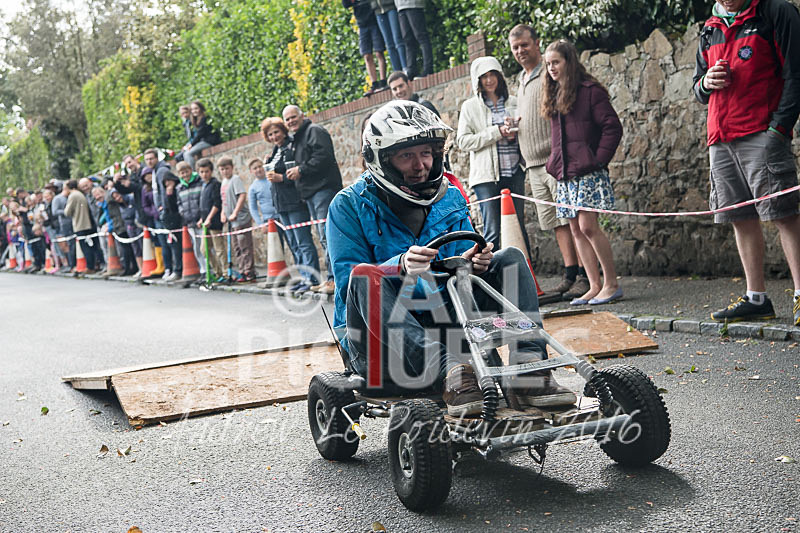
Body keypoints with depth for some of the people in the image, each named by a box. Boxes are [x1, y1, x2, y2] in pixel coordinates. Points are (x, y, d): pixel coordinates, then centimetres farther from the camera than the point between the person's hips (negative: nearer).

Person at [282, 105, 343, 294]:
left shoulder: (314, 131, -4)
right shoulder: (298, 139, 26)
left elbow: (324, 156, -18)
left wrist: (301, 170, -15)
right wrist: (291, 174, 15)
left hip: (324, 188, -11)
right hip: (311, 193, 11)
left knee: (327, 234, -16)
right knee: (324, 237, 10)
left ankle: (335, 278, -18)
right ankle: (331, 278, 12)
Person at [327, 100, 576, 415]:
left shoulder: (449, 199, 10)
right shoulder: (350, 206, -3)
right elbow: (347, 281, -14)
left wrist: (471, 264, -17)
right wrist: (401, 267, -32)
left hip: (442, 322, 4)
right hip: (378, 337, -4)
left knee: (510, 258, -8)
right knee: (367, 279, -35)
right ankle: (450, 371, -50)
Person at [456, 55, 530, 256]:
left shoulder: (513, 103, 13)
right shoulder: (470, 107, 5)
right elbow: (463, 141, -4)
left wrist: (516, 132, -3)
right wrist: (496, 133, -11)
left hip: (514, 173, 3)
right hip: (487, 175, -3)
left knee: (519, 227, 6)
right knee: (492, 231, -6)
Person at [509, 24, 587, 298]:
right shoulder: (521, 82, 23)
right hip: (534, 165, 8)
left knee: (572, 220, -8)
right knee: (557, 223, 8)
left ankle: (585, 276, -6)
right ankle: (570, 275, 12)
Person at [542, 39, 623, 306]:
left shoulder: (590, 91, -5)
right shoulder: (553, 96, 18)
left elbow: (613, 127, -8)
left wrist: (599, 159, -13)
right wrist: (554, 163, 13)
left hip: (587, 171, -8)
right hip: (564, 174, 8)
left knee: (588, 225, -13)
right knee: (576, 230, 4)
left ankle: (612, 283, -3)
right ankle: (595, 287, 9)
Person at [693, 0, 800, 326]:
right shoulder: (710, 30, 19)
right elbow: (698, 89, 26)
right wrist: (706, 84, 1)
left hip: (761, 135, -6)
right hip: (719, 140, 7)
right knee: (741, 218, 7)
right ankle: (756, 299, 13)